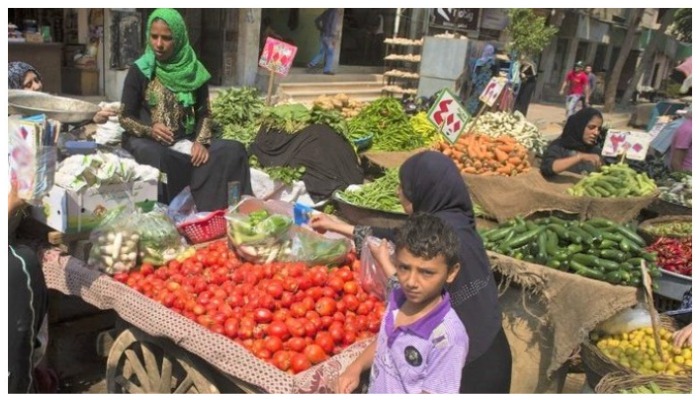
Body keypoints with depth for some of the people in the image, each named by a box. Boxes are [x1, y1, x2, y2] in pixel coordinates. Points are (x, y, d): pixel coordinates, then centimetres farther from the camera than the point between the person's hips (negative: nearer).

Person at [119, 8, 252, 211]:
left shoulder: (194, 70, 5)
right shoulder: (139, 71, -1)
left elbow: (204, 113, 7)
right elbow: (125, 117, 1)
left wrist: (201, 142, -12)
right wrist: (149, 130, -20)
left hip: (185, 141, 3)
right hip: (146, 141, -3)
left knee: (234, 151, -22)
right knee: (166, 160, -39)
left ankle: (215, 212, -20)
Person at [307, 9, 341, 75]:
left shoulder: (327, 11, 11)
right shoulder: (336, 13, -12)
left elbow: (316, 20, 16)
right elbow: (335, 25, -20)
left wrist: (320, 29, 16)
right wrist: (334, 38, -19)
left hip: (324, 35, 7)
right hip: (330, 36, -7)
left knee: (322, 52, 16)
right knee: (330, 53, -1)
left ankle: (312, 64, 11)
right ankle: (327, 70, 1)